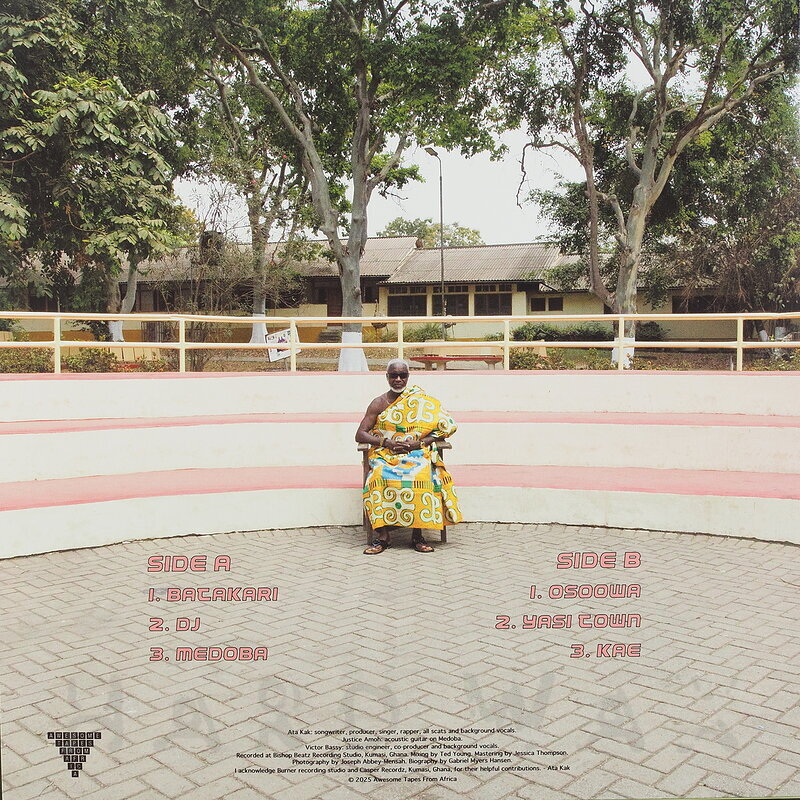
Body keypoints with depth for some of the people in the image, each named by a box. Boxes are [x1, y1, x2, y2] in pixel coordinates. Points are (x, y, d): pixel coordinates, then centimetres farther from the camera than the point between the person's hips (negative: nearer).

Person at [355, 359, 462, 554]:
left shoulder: (422, 401, 9)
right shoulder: (379, 403, 9)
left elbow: (442, 430, 3)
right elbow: (360, 435, 4)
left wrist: (418, 443, -13)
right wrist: (387, 443, -11)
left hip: (416, 454, 0)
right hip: (385, 455, 1)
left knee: (421, 477, -35)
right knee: (381, 477, -34)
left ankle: (417, 535, -26)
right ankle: (382, 535, -29)